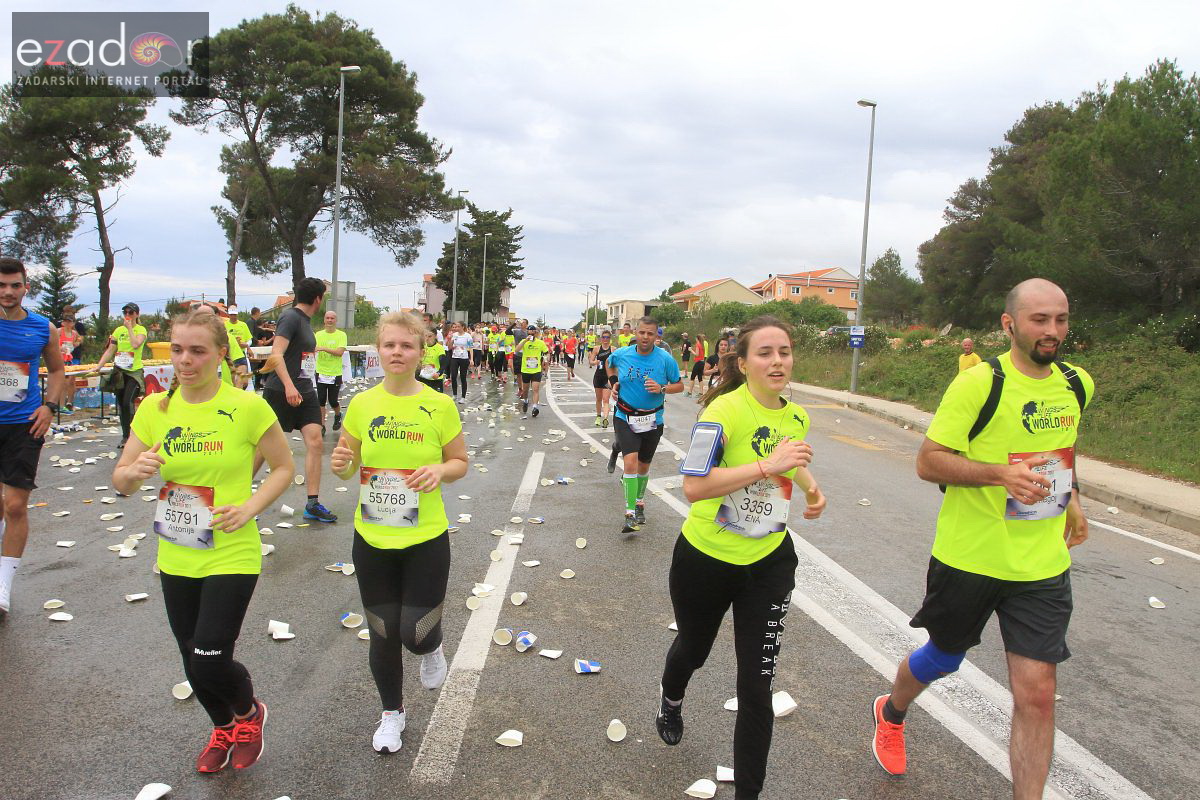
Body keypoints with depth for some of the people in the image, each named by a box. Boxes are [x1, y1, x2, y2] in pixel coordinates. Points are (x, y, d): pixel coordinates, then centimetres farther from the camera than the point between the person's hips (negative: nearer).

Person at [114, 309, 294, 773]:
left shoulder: (247, 407, -13)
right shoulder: (154, 409, -1)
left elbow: (284, 467, -3)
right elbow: (120, 481, 5)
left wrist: (250, 507, -17)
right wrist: (135, 471, -18)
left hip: (231, 556, -5)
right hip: (175, 558, 5)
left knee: (210, 661, -7)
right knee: (192, 660, 17)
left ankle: (250, 712, 29)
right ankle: (223, 728, 46)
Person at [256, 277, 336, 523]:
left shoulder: (305, 320, 14)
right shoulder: (291, 317, -12)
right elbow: (276, 354, -22)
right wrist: (288, 385, -31)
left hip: (304, 392, 8)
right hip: (280, 392, -8)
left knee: (314, 441, -3)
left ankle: (313, 504, 0)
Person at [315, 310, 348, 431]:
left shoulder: (341, 335, -4)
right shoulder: (319, 334, 6)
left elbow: (340, 352, -16)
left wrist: (324, 348, -25)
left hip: (335, 374, -2)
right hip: (321, 372, 3)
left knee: (333, 401, 2)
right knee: (321, 401, 2)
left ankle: (338, 415, 34)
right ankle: (322, 425, 12)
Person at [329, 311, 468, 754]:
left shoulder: (439, 405, -9)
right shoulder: (362, 404, -3)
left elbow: (460, 463, 1)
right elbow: (348, 466, 8)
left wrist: (440, 470, -21)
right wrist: (341, 464, -15)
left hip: (426, 539, -2)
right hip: (371, 539, 3)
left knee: (415, 634, -2)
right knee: (383, 634, 15)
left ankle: (432, 648, 37)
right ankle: (391, 712, 39)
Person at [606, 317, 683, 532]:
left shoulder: (665, 359, -11)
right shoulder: (621, 354, -6)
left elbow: (679, 385, -1)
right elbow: (609, 363, 19)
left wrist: (661, 388, -19)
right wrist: (614, 382, 5)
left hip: (652, 420, 1)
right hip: (625, 417, -1)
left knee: (643, 465, 15)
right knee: (631, 461, -19)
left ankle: (639, 502, 41)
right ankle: (630, 514, -17)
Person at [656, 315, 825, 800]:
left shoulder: (797, 417, -1)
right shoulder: (725, 409, -23)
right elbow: (693, 487, -34)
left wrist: (811, 487, 2)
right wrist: (768, 466, -37)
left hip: (770, 562, 4)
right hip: (707, 558, -3)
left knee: (757, 687, 1)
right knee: (694, 646, 24)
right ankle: (671, 701, 61)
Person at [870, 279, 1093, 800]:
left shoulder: (1077, 384, 4)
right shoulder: (979, 383, -16)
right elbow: (927, 462, -16)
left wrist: (1071, 497, 15)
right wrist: (1001, 473, -29)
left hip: (1043, 565, 4)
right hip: (969, 557, -4)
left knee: (1037, 693, -1)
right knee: (944, 658, 18)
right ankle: (891, 713, 51)